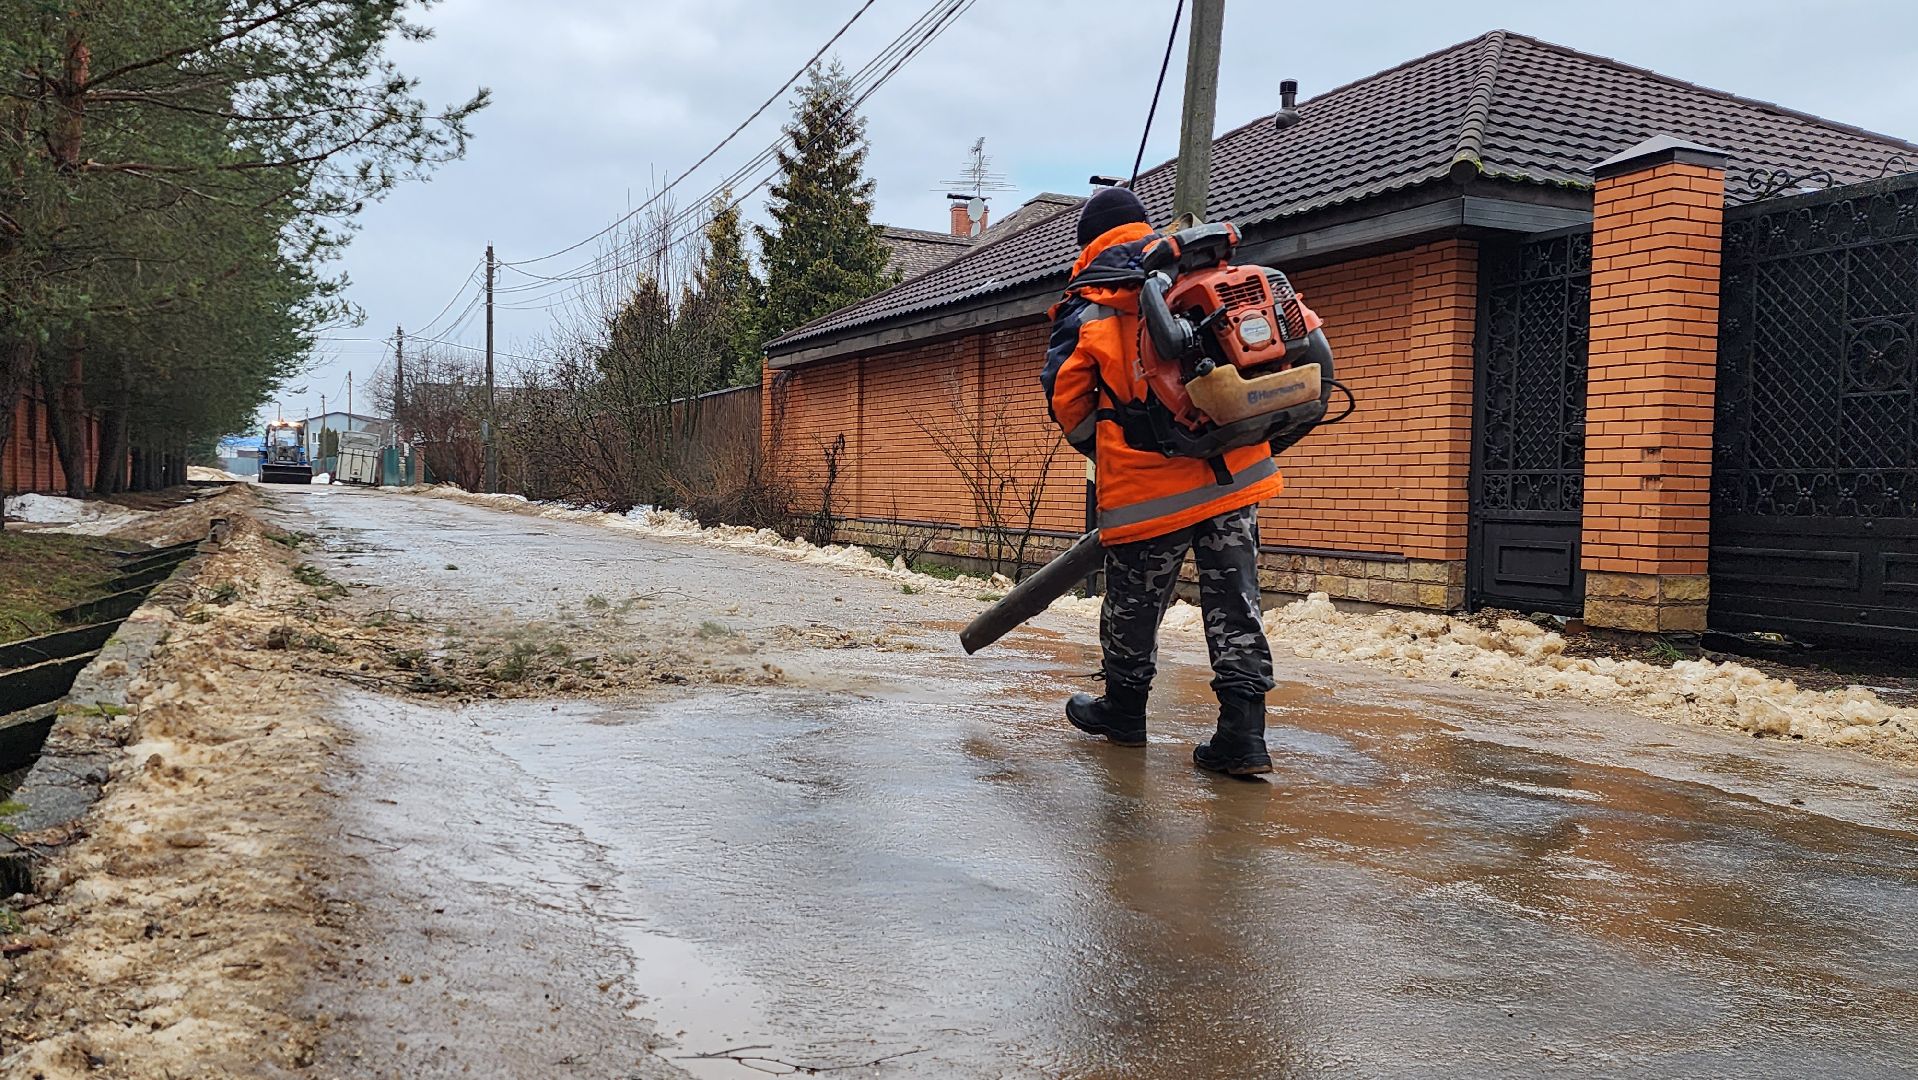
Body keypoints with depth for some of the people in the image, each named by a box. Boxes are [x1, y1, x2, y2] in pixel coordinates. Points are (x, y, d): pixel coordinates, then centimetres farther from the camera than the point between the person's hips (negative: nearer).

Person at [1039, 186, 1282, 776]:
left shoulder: (1085, 307, 3)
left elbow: (1068, 400, 0)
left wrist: (1108, 454, 17)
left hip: (1146, 485, -3)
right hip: (1234, 472, 3)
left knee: (1134, 605, 15)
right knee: (1234, 602, 7)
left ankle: (1123, 710, 33)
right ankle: (1243, 730, 3)